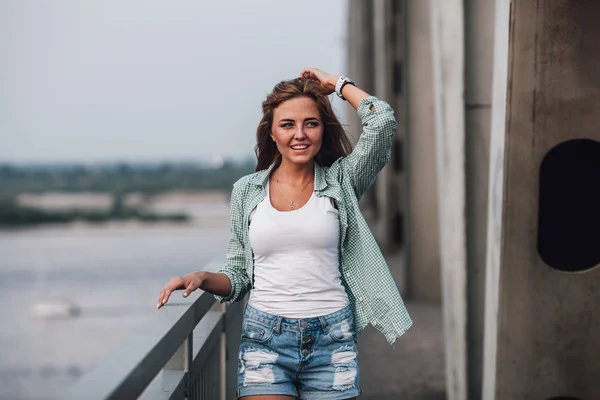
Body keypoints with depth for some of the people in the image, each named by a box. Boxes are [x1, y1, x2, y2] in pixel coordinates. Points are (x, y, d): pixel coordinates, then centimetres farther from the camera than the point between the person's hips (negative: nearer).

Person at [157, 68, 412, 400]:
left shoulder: (341, 181, 4)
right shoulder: (247, 191, 8)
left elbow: (382, 121, -10)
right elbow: (239, 276, 12)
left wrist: (337, 83, 4)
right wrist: (202, 279, -8)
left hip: (332, 339, 0)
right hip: (265, 339, 0)